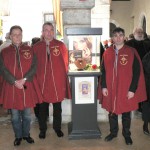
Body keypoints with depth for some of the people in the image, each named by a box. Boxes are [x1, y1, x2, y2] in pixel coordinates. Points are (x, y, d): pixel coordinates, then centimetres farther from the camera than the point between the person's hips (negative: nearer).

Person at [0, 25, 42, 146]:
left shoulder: (29, 50, 4)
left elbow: (34, 67, -2)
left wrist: (24, 79, -14)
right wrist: (15, 82, -15)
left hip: (27, 86, 0)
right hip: (11, 87, 0)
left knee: (27, 114, 10)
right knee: (15, 115, 8)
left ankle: (26, 134, 28)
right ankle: (18, 136, 25)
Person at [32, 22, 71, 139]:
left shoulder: (61, 45, -1)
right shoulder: (36, 47, 1)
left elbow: (65, 63, 3)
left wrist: (63, 76, 3)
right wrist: (37, 78, 1)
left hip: (58, 82, 0)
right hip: (42, 82, 0)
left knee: (57, 107, 13)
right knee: (42, 107, 11)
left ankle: (57, 127, 31)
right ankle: (42, 129, 28)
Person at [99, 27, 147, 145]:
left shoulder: (131, 52, -6)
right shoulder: (107, 53, 3)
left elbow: (137, 72, -7)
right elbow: (103, 71, 7)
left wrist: (132, 89, -11)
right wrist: (103, 86, -1)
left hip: (127, 90, -2)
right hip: (110, 90, 2)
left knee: (126, 113, 11)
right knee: (112, 112, 14)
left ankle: (127, 134, 30)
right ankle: (113, 132, 34)